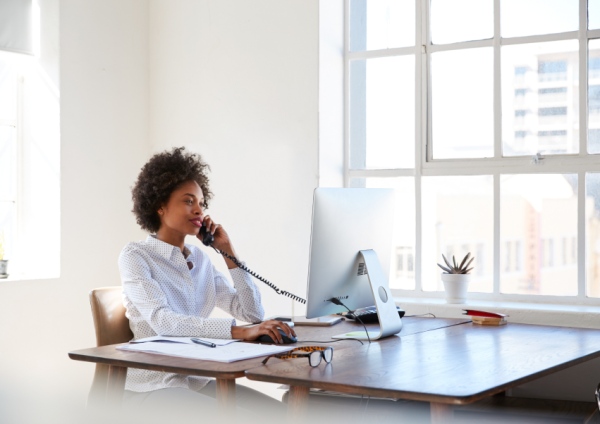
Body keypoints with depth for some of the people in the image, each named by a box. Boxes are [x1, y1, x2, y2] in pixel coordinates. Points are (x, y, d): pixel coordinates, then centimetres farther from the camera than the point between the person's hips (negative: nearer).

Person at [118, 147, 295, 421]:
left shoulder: (200, 259, 14)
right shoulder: (135, 257, -6)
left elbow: (253, 313, 11)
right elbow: (164, 322, -24)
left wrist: (228, 251, 6)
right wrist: (239, 332, -36)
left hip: (201, 381, 6)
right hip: (153, 386, -6)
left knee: (279, 413, -16)